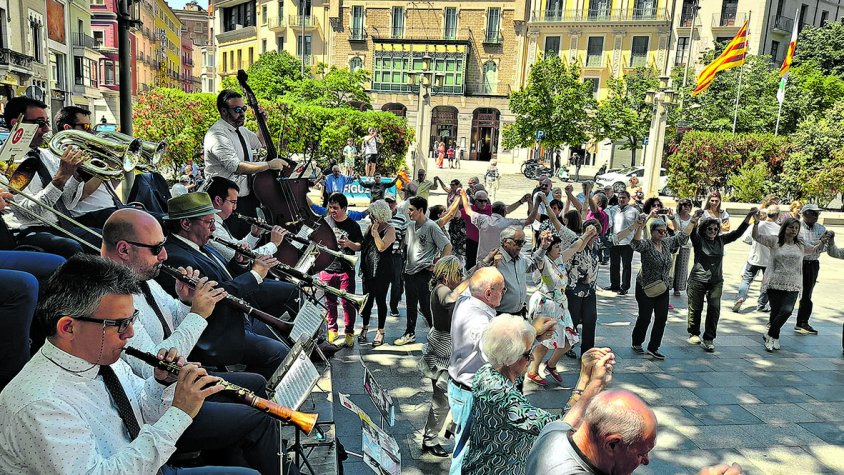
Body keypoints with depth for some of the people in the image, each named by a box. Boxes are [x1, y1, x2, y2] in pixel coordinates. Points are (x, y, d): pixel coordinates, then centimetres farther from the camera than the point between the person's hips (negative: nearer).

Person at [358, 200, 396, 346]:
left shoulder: (390, 229, -8)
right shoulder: (371, 226, 12)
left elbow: (381, 247, -22)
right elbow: (363, 245, 17)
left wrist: (375, 231, -17)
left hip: (382, 270, -6)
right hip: (368, 268, 6)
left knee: (380, 300, 1)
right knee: (367, 298, 11)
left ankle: (380, 331, 12)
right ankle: (365, 327, 25)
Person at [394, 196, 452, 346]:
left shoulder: (431, 227, -13)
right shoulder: (410, 225, 8)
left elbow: (448, 246, -13)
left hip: (424, 273, -7)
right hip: (409, 272, 7)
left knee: (425, 306, -3)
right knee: (411, 305, 16)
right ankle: (410, 334, 28)